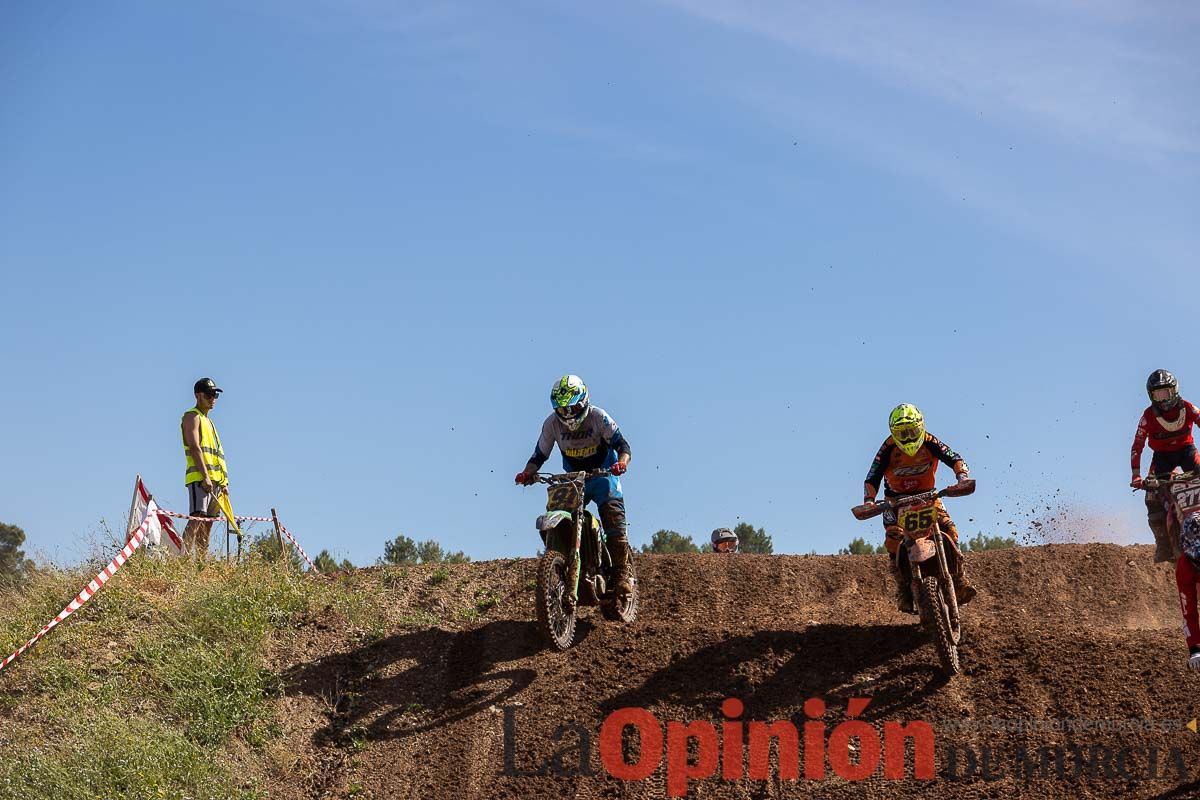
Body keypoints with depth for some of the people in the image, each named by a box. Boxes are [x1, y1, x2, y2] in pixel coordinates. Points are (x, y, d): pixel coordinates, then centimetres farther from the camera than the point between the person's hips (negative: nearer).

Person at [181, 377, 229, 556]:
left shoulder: (208, 421, 28)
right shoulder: (192, 416, 0)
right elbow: (195, 447, -13)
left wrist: (223, 482, 15)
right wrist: (205, 477, -22)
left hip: (215, 480, 9)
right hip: (199, 477, -9)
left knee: (207, 526, 5)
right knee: (196, 519, -21)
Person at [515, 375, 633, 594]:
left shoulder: (598, 417, -15)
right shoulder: (552, 423, -7)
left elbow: (622, 444, -20)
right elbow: (540, 454, -2)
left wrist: (622, 462, -42)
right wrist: (528, 472, -23)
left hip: (602, 474, -3)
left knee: (613, 517, -21)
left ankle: (622, 574, -16)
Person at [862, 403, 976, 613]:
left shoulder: (929, 442, -10)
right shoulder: (888, 448, -13)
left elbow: (954, 458, -16)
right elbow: (873, 477, -17)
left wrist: (962, 477, -37)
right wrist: (869, 500, -35)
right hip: (896, 499, -1)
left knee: (948, 528, -21)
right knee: (894, 538, -24)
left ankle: (960, 581, -14)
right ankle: (903, 590, -19)